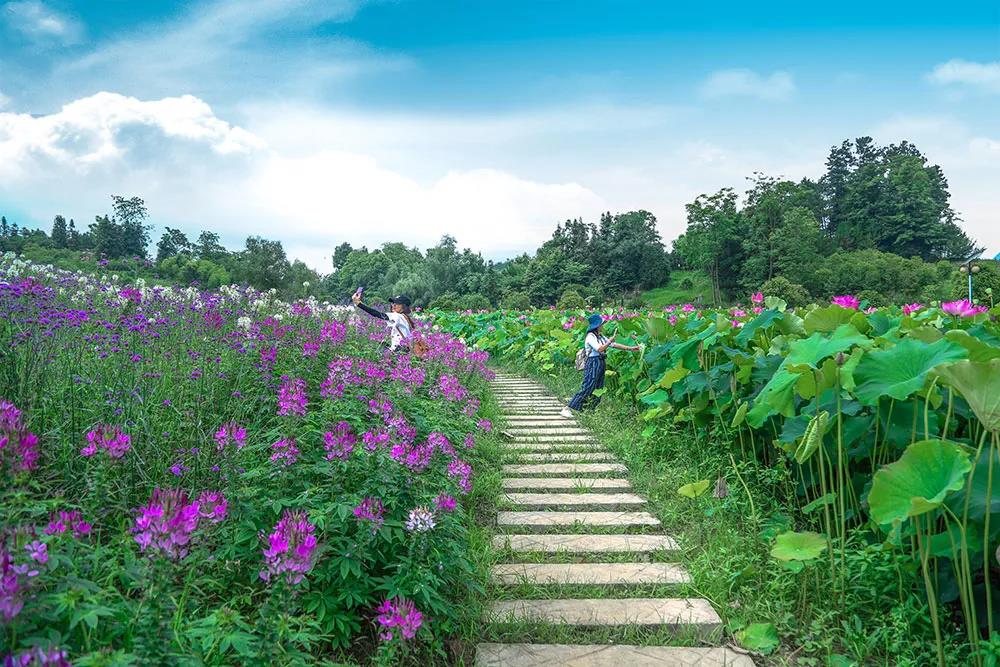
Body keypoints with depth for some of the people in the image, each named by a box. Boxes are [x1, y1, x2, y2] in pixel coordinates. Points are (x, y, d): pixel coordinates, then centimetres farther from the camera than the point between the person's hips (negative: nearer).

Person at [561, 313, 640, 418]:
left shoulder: (600, 336, 15)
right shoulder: (590, 336, -11)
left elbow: (614, 345, 17)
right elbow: (600, 349, -21)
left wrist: (631, 348, 16)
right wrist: (610, 340, -15)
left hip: (601, 364, 9)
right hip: (593, 363, -9)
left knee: (598, 390, 7)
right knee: (586, 388, -14)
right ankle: (567, 409, -14)